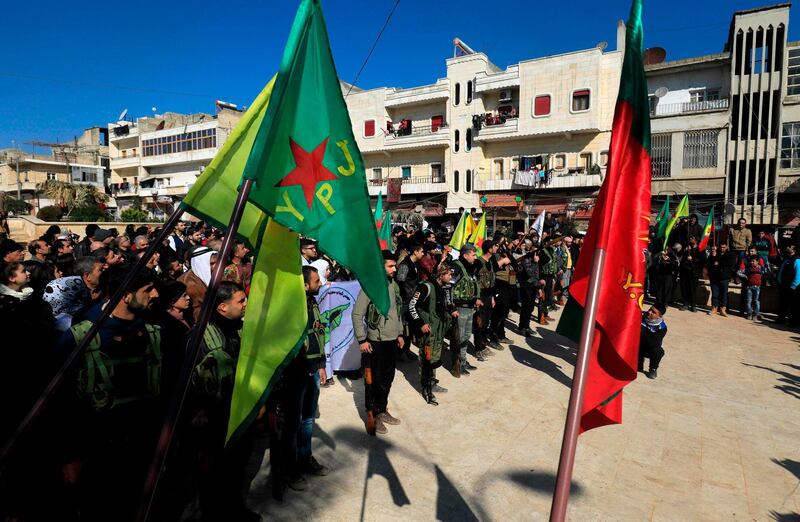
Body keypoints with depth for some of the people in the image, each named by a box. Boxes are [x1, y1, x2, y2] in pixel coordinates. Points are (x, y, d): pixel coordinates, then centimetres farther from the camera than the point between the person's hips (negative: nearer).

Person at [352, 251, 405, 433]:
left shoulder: (394, 285, 6)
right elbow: (357, 314, -14)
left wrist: (400, 334, 17)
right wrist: (362, 340, -15)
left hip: (392, 340, 7)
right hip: (376, 341, -7)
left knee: (388, 378, 16)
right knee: (376, 379, 3)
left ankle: (382, 410, 31)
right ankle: (373, 415, 19)